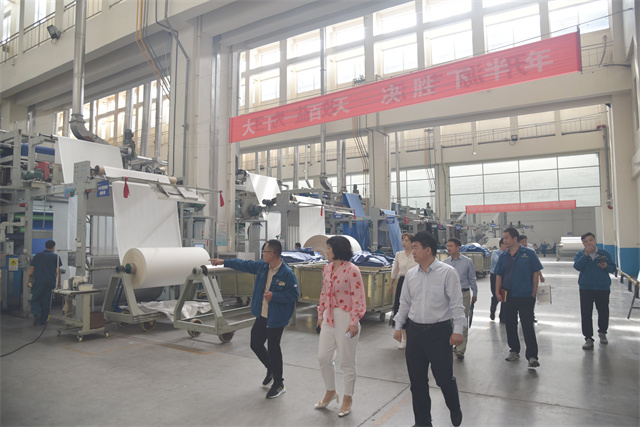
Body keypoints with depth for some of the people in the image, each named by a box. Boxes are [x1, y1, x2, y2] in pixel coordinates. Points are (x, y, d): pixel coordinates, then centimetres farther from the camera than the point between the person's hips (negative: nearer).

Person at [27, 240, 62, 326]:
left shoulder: (38, 255, 6)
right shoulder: (56, 257, 5)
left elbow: (31, 268, 3)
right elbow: (58, 271, 4)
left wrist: (28, 280, 8)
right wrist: (59, 282, 10)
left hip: (38, 281, -1)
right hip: (50, 282, 1)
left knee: (35, 299, 7)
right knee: (46, 301, 8)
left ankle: (36, 314, -18)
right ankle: (43, 320, 12)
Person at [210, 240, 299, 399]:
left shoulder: (287, 274, -21)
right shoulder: (261, 266, 0)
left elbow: (294, 295, -17)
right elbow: (244, 265, 14)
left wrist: (274, 296, -24)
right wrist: (223, 262, 18)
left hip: (276, 319, -7)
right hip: (261, 315, 7)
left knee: (273, 349, 3)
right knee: (255, 344, 16)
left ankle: (278, 384, 23)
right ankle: (271, 369, 43)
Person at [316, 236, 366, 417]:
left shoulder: (352, 270, -15)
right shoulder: (327, 268, 7)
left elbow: (358, 298, -16)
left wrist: (354, 322, -18)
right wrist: (321, 314, 16)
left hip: (345, 318, -7)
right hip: (329, 317, 7)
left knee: (347, 361, 8)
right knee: (323, 357, 13)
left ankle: (347, 398, 28)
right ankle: (330, 392, 36)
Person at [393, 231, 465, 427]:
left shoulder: (447, 272, -9)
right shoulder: (410, 274, 6)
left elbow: (456, 303, -8)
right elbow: (404, 303, 13)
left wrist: (458, 330, -12)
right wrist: (398, 326, 11)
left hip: (440, 332, -5)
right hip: (415, 331, 5)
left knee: (444, 377, 4)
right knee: (417, 381, 11)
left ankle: (455, 410, 37)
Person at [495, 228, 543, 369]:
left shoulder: (528, 253, -4)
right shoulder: (503, 256, 7)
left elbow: (535, 273, -2)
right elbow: (499, 275, 11)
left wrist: (534, 292, -6)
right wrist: (498, 292, 1)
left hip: (526, 296, -4)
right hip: (508, 296, 5)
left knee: (528, 326, -6)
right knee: (510, 325, 12)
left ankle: (532, 356, 1)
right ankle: (514, 351, 27)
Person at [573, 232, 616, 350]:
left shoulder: (604, 254, 4)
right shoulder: (580, 255, 1)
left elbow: (613, 268, 7)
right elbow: (577, 266, -16)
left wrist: (606, 267, -14)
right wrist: (586, 254, -21)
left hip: (603, 288, 1)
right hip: (586, 288, -1)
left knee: (603, 312, 12)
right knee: (586, 314, -1)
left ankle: (602, 332, 38)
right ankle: (588, 338, 6)